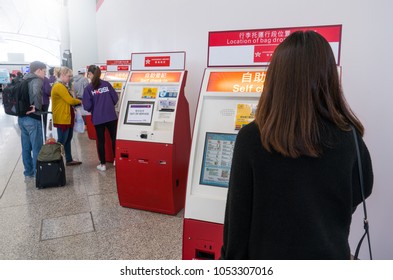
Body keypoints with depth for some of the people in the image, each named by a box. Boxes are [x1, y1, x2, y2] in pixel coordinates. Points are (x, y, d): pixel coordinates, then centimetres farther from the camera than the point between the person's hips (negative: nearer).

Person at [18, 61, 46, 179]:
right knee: (37, 147, 1)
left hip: (22, 117, 8)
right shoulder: (37, 80, -11)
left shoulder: (24, 80, 14)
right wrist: (37, 107, -20)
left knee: (26, 147, 14)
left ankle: (28, 171, 25)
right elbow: (36, 93, -32)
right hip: (33, 118, -8)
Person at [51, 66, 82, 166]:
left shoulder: (62, 86, 15)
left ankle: (69, 160, 26)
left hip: (67, 118, 10)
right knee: (61, 141, -3)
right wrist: (80, 101, -4)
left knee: (68, 139, 16)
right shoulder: (59, 87, -18)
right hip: (62, 119, -10)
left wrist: (76, 102, 0)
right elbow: (70, 100, -21)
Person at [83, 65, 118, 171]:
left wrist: (93, 109, 12)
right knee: (114, 138, 15)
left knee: (101, 141, 11)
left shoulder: (88, 88, -6)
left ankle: (102, 164, 18)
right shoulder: (107, 84, 0)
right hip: (111, 116, 2)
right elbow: (115, 99, 2)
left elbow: (87, 106, -10)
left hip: (98, 119, -1)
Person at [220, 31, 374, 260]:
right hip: (330, 254, 3)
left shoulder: (251, 138, -22)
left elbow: (238, 213, -14)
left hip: (267, 255, -2)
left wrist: (232, 258, 1)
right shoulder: (348, 137, -14)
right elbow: (362, 189, 6)